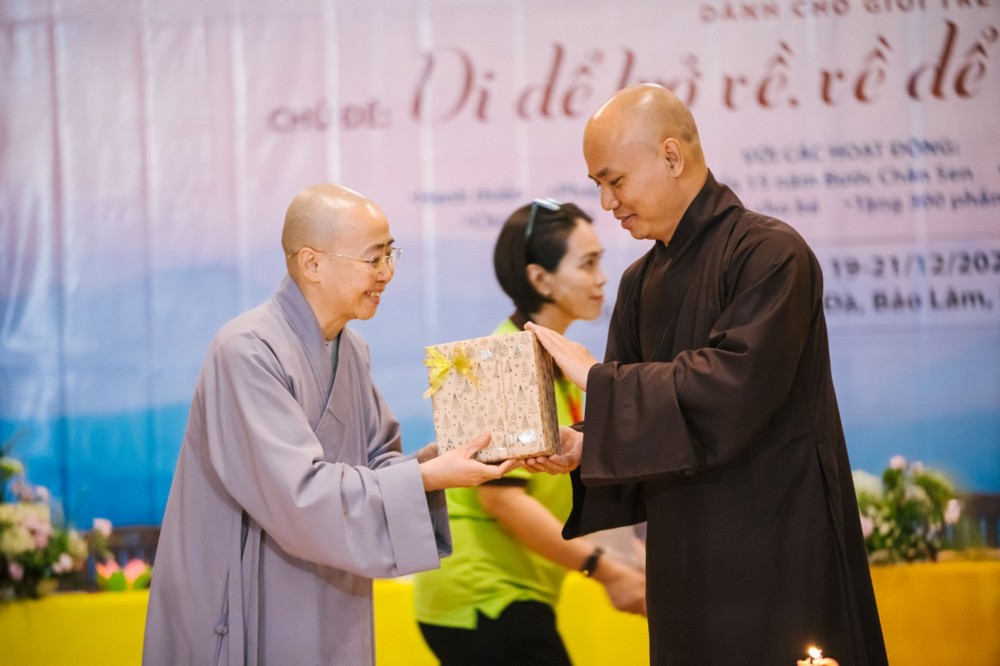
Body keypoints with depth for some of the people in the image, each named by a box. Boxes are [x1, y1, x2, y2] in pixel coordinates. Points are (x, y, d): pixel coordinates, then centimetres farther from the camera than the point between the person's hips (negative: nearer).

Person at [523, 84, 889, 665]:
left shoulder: (769, 252, -13)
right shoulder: (643, 281, 11)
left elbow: (734, 385, -26)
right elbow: (633, 419, 13)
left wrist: (595, 377, -20)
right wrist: (580, 447, -9)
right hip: (686, 562, 7)